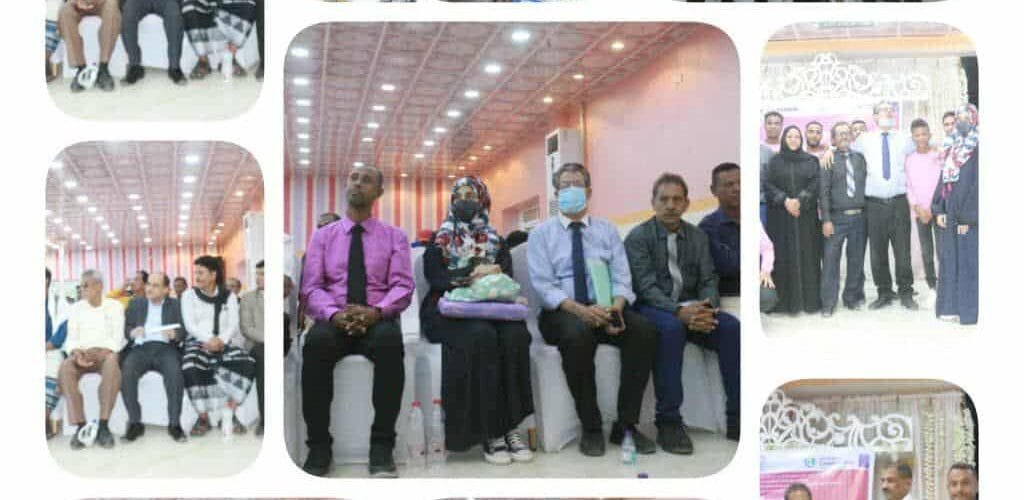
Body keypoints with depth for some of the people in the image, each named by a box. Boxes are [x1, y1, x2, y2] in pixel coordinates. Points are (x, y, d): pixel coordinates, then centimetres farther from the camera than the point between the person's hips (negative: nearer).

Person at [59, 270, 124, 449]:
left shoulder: (114, 306, 9)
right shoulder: (76, 308, 16)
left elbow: (117, 338, 0)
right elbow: (71, 338, 10)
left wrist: (102, 353, -18)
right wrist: (76, 353, -13)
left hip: (106, 353, -2)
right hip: (82, 354, 3)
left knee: (112, 365, -39)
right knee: (65, 368, -32)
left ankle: (103, 425, -36)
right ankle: (80, 425, -33)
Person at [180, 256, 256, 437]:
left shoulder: (229, 296, 13)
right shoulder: (189, 295, 9)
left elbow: (233, 324, 2)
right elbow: (190, 324, -3)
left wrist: (221, 341, -19)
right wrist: (209, 340, -20)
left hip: (224, 344, 1)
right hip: (198, 343, -1)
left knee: (247, 364, -28)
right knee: (191, 369, -35)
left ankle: (229, 414, -19)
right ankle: (203, 417, -20)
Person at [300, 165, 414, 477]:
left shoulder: (394, 236, 12)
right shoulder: (323, 235, 15)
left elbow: (403, 286, 1)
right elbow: (311, 287, 5)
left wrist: (376, 312, -21)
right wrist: (334, 314, -18)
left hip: (378, 319, -1)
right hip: (333, 319, 1)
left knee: (390, 341, -37)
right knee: (316, 341, -36)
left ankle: (382, 447, -30)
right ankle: (318, 447, -26)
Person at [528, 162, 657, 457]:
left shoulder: (607, 230, 17)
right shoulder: (542, 234, 8)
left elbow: (621, 278, 7)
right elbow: (543, 286, -5)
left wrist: (616, 306, -17)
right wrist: (579, 310, -22)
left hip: (605, 307, 3)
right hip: (562, 312, -3)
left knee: (645, 330, -27)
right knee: (578, 334, -37)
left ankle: (626, 425, -17)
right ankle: (590, 428, -22)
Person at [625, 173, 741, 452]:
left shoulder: (698, 237, 13)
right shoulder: (638, 237, -2)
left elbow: (708, 280, 6)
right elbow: (646, 287, -12)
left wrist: (706, 308, -17)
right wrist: (679, 311, -28)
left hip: (691, 307, 4)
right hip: (653, 308, -4)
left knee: (731, 326, -24)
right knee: (671, 327, -38)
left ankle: (736, 418, -18)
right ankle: (668, 422, -31)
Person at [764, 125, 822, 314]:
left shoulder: (811, 161, 9)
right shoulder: (775, 161, 8)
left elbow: (815, 184, -2)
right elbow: (768, 185, -1)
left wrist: (800, 201, -16)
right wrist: (785, 200, -15)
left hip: (806, 216, 1)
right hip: (781, 217, 0)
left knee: (808, 255, 0)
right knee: (784, 256, -2)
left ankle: (810, 298, 6)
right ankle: (785, 300, 2)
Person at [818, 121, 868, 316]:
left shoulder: (860, 158, 10)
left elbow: (866, 184, 13)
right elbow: (823, 191, -4)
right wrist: (826, 219, -10)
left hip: (859, 216, 3)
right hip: (837, 217, -3)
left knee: (856, 259, 9)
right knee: (831, 259, -5)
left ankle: (853, 297, 22)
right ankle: (828, 302, 3)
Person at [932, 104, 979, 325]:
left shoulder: (977, 149, -8)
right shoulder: (951, 147, 14)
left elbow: (977, 184, -13)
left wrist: (967, 217, -16)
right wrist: (938, 210, 3)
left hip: (967, 215, -7)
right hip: (948, 214, 7)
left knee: (968, 261, -2)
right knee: (949, 259, 9)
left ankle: (968, 309, 4)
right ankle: (950, 306, 16)